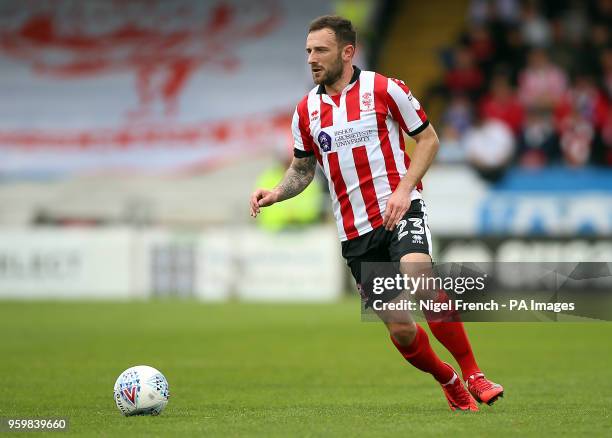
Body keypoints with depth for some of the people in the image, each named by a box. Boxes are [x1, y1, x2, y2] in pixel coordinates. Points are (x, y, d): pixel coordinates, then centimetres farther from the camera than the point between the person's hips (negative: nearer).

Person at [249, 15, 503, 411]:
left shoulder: (385, 89, -4)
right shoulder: (306, 111, 8)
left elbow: (429, 138, 1)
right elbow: (303, 169, 19)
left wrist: (404, 189, -12)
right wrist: (276, 193, -3)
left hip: (401, 210, -4)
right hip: (355, 230, 4)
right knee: (398, 327, 0)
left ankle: (473, 374, -20)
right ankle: (449, 383, 26)